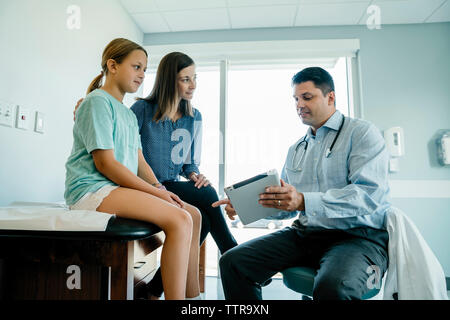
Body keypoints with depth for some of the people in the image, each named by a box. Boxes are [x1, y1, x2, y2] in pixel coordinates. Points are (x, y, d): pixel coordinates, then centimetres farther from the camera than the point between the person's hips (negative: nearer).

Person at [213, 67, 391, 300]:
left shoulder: (362, 133, -1)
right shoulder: (295, 150, 20)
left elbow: (370, 194, -16)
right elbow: (285, 206, 20)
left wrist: (303, 201, -28)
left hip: (357, 236, -5)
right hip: (304, 234, 6)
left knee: (332, 287, -39)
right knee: (233, 262, -11)